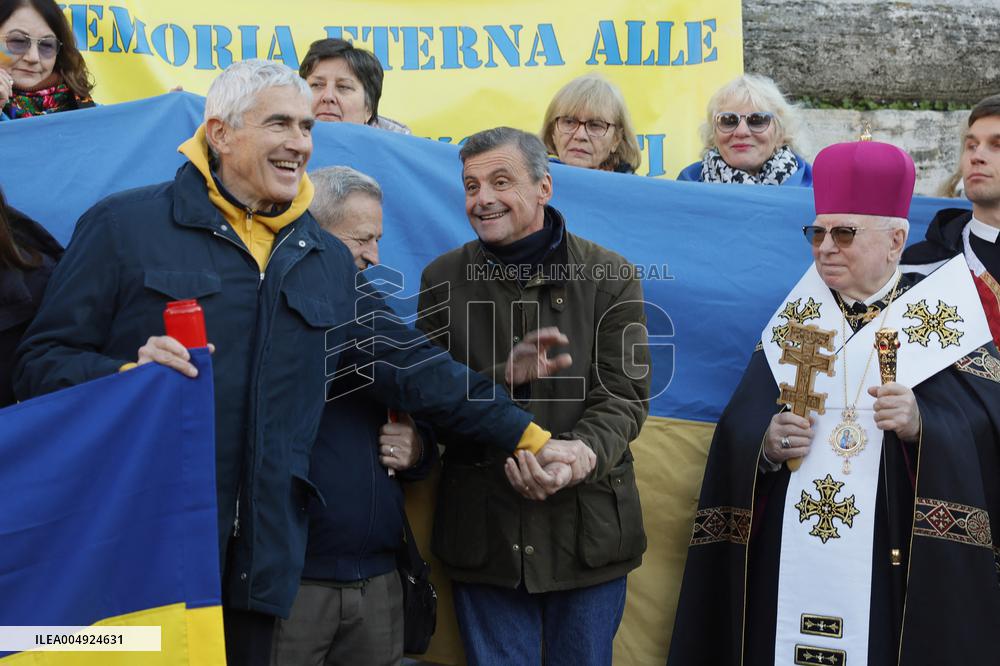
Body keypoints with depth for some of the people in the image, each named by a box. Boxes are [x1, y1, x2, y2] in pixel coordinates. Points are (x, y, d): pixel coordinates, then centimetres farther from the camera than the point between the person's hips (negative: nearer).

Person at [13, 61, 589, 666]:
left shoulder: (329, 263, 15)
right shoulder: (124, 225, 0)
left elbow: (414, 366, 16)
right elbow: (42, 363, -1)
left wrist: (532, 438, 13)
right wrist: (130, 375, -21)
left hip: (258, 566, 4)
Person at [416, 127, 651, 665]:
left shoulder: (609, 276, 0)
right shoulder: (444, 279, 3)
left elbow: (624, 397, -4)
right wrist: (503, 377, -21)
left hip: (588, 526, 0)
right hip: (484, 533, 1)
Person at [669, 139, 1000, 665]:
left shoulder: (945, 316, 0)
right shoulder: (794, 318, 11)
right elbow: (738, 425, 6)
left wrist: (922, 425, -26)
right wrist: (766, 443, -14)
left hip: (900, 563, -3)